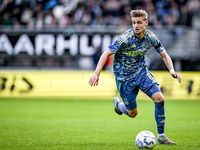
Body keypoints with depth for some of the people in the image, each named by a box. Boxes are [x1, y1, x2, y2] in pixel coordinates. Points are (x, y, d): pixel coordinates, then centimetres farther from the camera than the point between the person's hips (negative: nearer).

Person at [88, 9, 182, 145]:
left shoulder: (151, 37, -9)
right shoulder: (126, 38, -24)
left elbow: (165, 55, 3)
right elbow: (106, 53, -20)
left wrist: (172, 70, -15)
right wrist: (97, 73, -30)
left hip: (142, 71, 4)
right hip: (124, 76, -4)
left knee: (159, 98, -16)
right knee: (133, 113, 4)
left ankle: (161, 136, -5)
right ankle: (118, 103, 40)